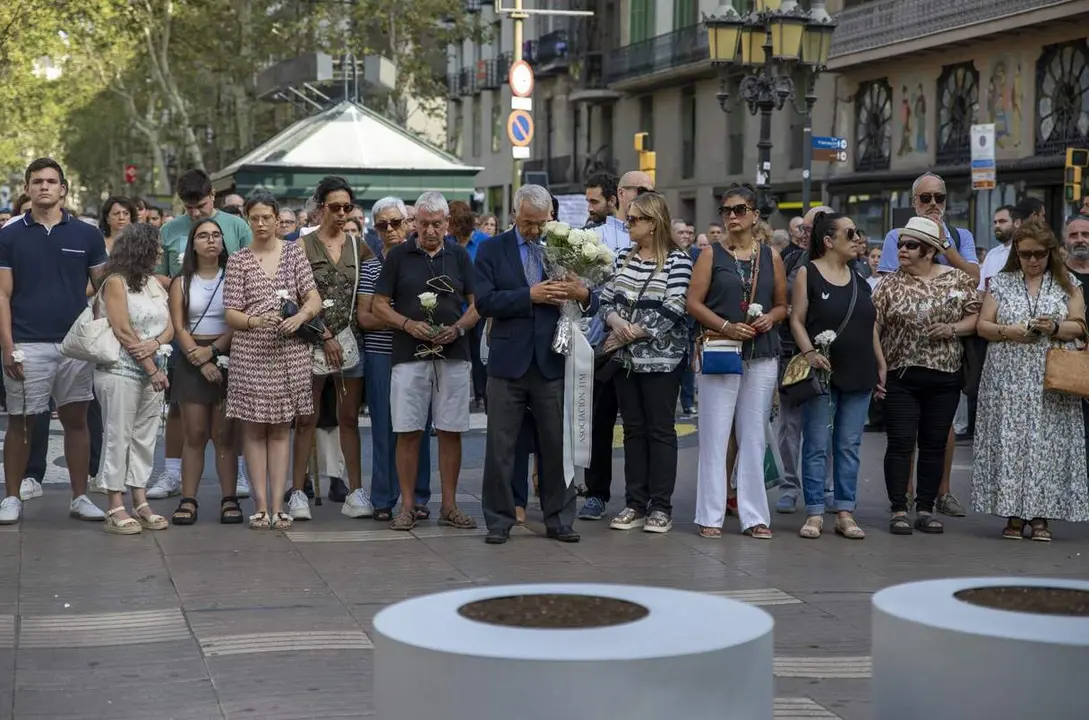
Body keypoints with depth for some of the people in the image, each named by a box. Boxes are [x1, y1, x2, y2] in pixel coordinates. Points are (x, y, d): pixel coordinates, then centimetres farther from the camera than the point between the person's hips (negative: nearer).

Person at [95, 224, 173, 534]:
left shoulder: (155, 284, 14)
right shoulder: (116, 282, -7)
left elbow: (169, 327, 10)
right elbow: (123, 331, -14)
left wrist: (155, 344, -13)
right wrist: (152, 369, -14)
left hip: (152, 371, 7)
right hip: (121, 371, -7)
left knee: (145, 437, 7)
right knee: (118, 436, -3)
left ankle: (141, 503, 12)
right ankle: (116, 509, -1)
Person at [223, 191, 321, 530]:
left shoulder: (294, 252, 7)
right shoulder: (238, 260, 4)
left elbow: (314, 298, 1)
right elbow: (231, 313, -1)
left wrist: (299, 317, -19)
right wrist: (256, 321, -20)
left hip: (288, 351, 1)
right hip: (251, 352, -1)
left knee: (281, 428, 5)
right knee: (254, 428, 1)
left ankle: (277, 505, 7)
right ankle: (260, 505, 4)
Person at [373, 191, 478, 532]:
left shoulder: (459, 256, 9)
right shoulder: (398, 255, 5)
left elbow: (476, 304, 11)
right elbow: (379, 305, 4)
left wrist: (458, 328, -8)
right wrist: (409, 324, -12)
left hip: (453, 355, 1)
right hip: (409, 355, -1)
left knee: (451, 432, 3)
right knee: (408, 432, -1)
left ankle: (449, 505, 12)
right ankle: (407, 506, 7)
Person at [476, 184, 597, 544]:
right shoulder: (493, 249, 2)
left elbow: (591, 306, 6)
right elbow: (485, 301, -10)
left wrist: (583, 294, -17)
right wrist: (530, 295, -20)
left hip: (551, 363, 2)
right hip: (508, 362, -1)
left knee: (556, 446, 7)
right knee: (500, 447, 3)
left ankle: (558, 519, 17)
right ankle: (498, 520, 12)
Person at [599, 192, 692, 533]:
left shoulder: (677, 260, -8)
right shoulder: (623, 258, 10)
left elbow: (673, 310, -15)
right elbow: (607, 299, 8)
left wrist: (632, 334, -14)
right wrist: (617, 322, -13)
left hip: (661, 358, -5)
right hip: (626, 358, 5)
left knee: (660, 429, 0)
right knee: (633, 428, 9)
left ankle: (661, 506, 6)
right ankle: (635, 504, 14)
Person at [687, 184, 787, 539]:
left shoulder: (770, 256, 10)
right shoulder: (711, 254, 3)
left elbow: (783, 304, 14)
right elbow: (694, 302, -3)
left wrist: (770, 318, -7)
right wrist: (726, 327, -15)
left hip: (762, 355, 2)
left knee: (754, 436, 5)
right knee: (714, 434, -3)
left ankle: (753, 515, 9)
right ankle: (710, 515, 2)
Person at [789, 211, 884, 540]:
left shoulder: (859, 278, 12)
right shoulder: (808, 274, -2)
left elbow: (871, 325, 16)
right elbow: (796, 320, -6)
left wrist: (881, 364, 12)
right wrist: (808, 352, -20)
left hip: (858, 374, 5)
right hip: (822, 373, -5)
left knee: (849, 447, 7)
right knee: (817, 445, -1)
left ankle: (845, 513, 11)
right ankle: (814, 513, 4)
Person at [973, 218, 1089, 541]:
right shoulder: (1000, 283, 10)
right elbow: (983, 325, 6)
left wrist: (1056, 327, -15)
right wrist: (1009, 331, -12)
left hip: (1051, 381, 0)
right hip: (1009, 379, 0)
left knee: (1048, 441, -4)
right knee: (1010, 441, -4)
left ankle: (1040, 516, 1)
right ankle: (1014, 514, 3)